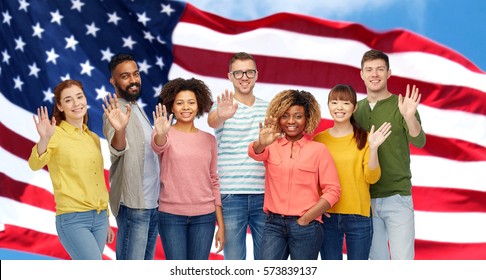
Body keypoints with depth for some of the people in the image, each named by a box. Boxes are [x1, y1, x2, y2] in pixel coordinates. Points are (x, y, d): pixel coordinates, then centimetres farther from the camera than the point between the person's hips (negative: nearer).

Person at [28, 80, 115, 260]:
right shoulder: (56, 134, -7)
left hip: (99, 218, 6)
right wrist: (44, 139, -43)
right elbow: (35, 165, -25)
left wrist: (106, 221, 20)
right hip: (73, 219, -6)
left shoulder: (94, 138, 14)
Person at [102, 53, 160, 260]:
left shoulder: (138, 109, 15)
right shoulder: (116, 112, -14)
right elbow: (117, 148, -35)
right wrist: (119, 130, -53)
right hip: (133, 203, -9)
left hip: (152, 201, 9)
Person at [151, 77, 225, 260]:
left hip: (204, 217, 3)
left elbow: (214, 182, 10)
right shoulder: (166, 135, 0)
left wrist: (221, 225, 7)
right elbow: (158, 146, -25)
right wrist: (161, 134, -50)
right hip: (171, 216, -2)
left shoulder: (209, 140, 8)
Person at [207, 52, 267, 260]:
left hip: (264, 195, 3)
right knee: (233, 259, 3)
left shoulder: (267, 108, 11)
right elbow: (212, 120, -26)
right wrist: (221, 116, -49)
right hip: (231, 195, -3)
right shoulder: (223, 106, -1)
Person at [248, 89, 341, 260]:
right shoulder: (272, 146, 7)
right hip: (274, 224, 2)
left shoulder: (318, 149, 2)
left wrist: (305, 219, -9)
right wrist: (262, 143, -39)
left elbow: (332, 190, -3)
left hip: (306, 226, -1)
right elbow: (255, 153, -15)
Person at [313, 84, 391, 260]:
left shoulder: (364, 138, 0)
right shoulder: (318, 139, 5)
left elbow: (372, 178, -6)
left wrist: (373, 148, -19)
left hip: (358, 216, -1)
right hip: (327, 216, 1)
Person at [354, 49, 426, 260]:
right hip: (366, 198, 4)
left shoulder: (401, 105, -5)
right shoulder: (356, 109, 7)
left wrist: (410, 117, -38)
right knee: (377, 259, 12)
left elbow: (419, 142, -19)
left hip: (397, 197, -4)